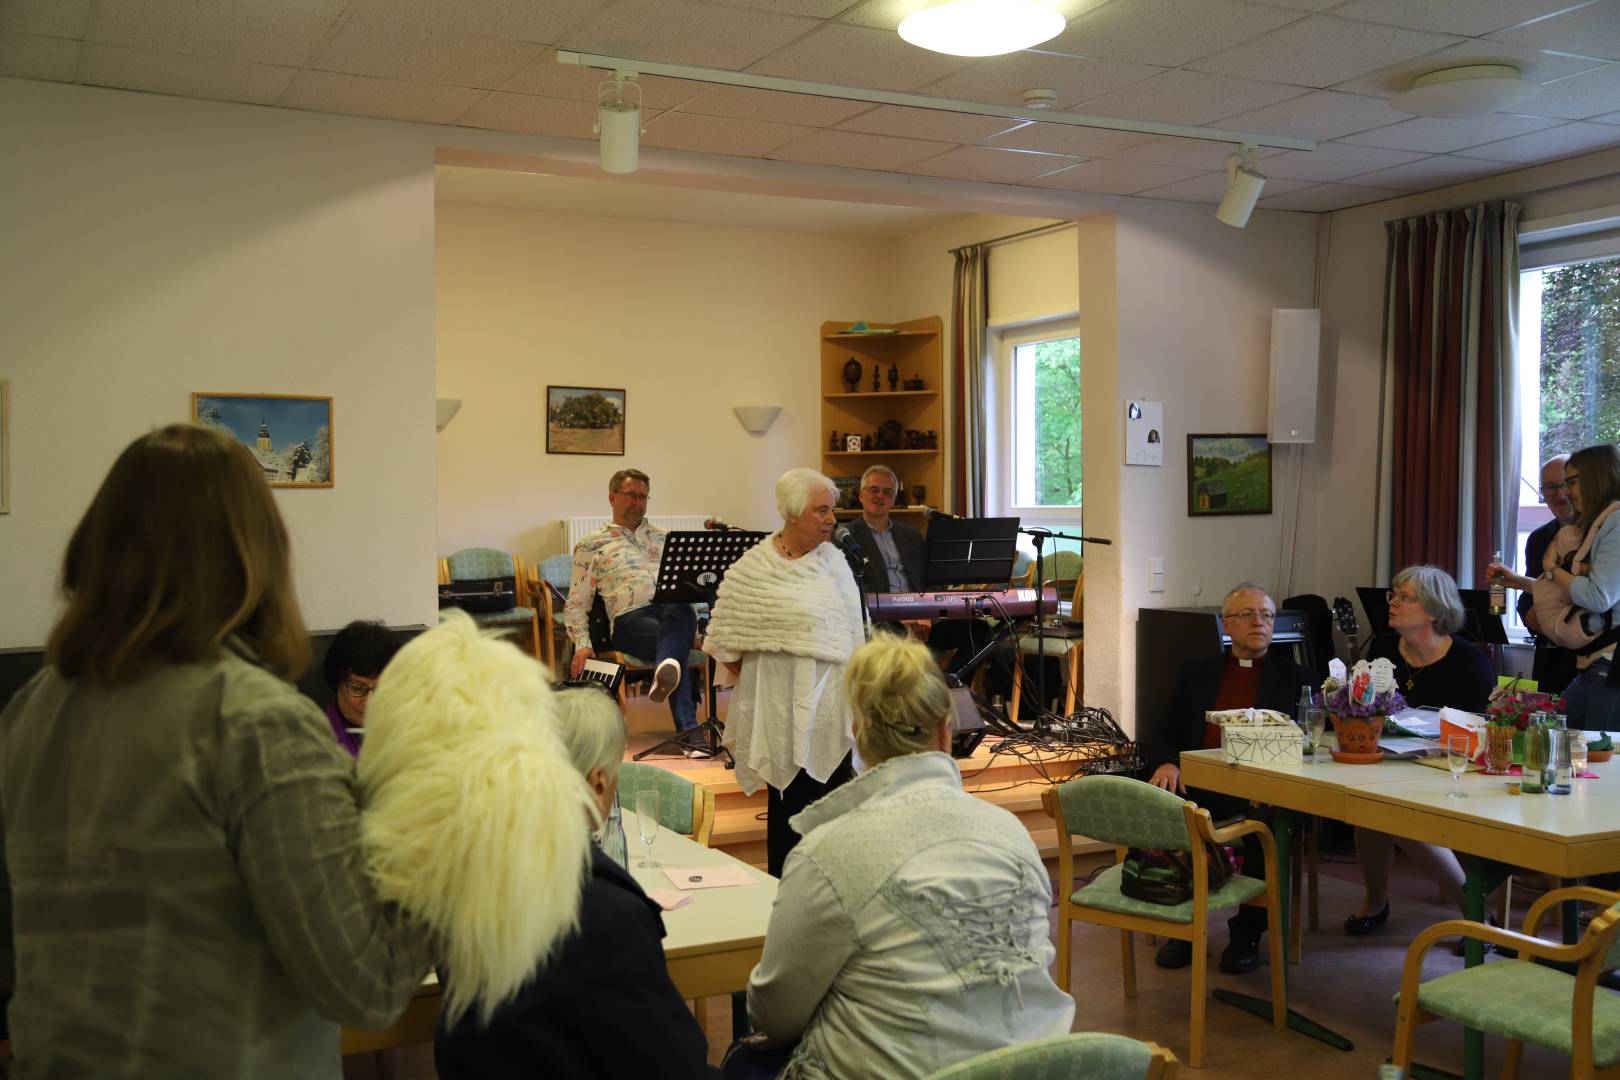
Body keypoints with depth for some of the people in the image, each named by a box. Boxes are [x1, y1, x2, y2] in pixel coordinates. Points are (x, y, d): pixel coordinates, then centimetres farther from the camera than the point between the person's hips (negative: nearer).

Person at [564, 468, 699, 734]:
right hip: (631, 617, -2)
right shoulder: (591, 545, 19)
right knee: (676, 645, -38)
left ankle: (666, 673, -66)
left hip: (675, 607, 2)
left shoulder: (663, 538, 30)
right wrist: (582, 644, -3)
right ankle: (689, 729, -49)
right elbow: (576, 604, 14)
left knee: (677, 609, -40)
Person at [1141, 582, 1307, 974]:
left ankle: (1247, 933, -14)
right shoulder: (1196, 673, 21)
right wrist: (1166, 763, -8)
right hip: (1199, 782, 2)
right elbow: (1163, 736, 17)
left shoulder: (1292, 677, 17)